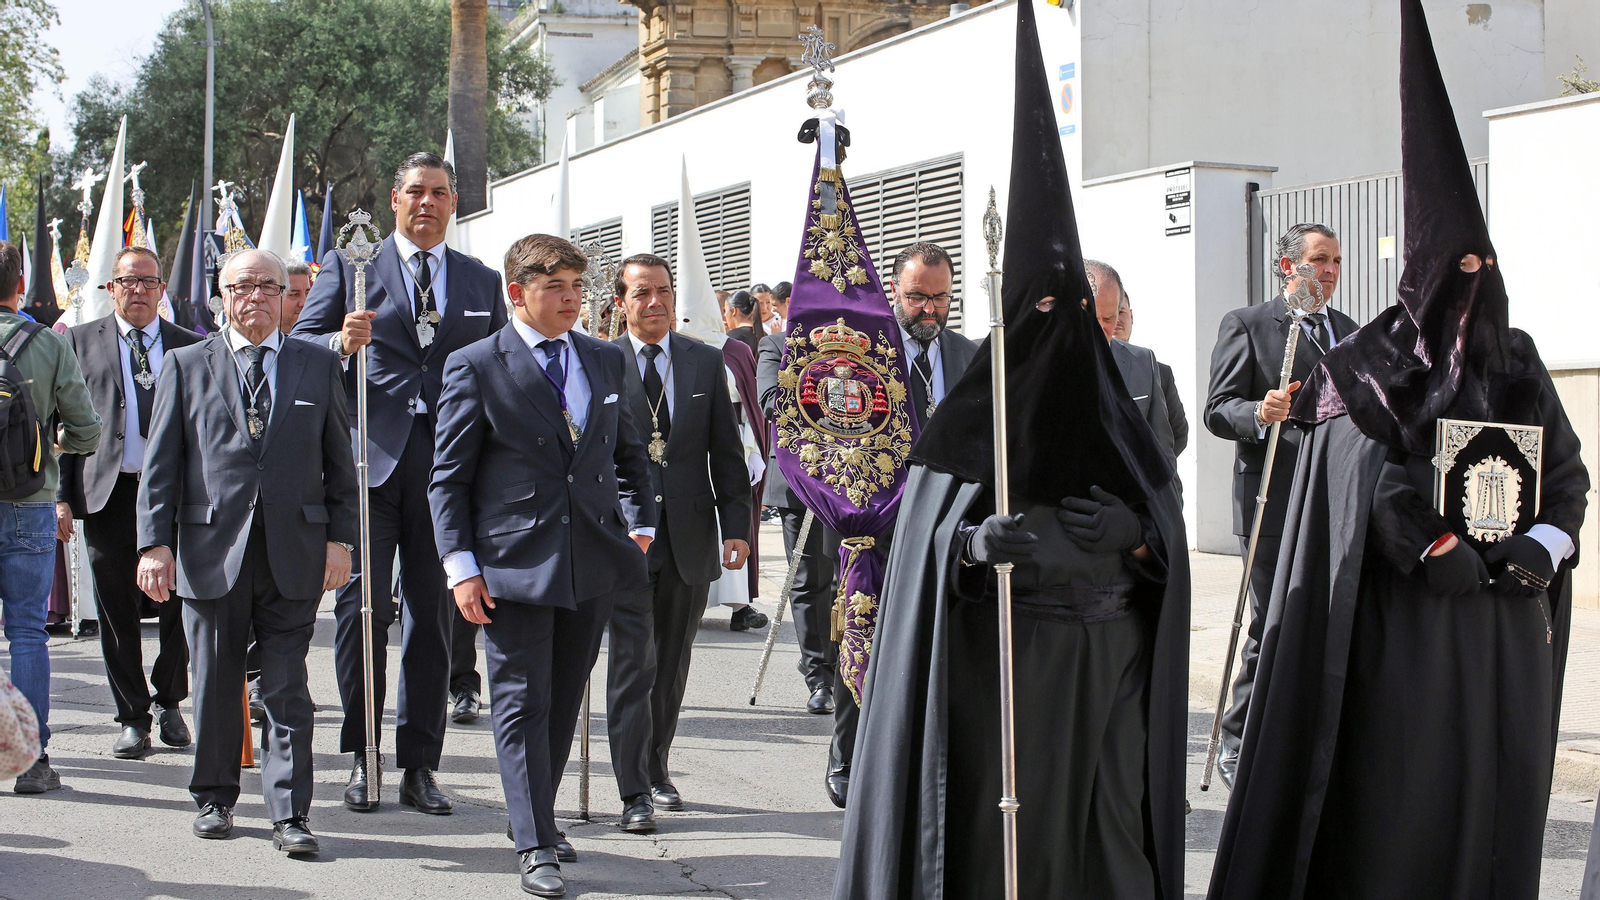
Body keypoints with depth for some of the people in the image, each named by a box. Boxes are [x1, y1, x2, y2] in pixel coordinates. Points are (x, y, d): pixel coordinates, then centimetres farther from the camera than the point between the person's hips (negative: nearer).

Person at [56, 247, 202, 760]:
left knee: (180, 604, 2)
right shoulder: (80, 343, 8)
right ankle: (133, 718, 14)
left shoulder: (190, 347, 10)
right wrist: (63, 495, -2)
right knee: (118, 611, 3)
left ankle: (168, 702, 23)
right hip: (109, 492, 0)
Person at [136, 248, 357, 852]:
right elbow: (161, 463, 5)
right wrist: (155, 542, -3)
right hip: (211, 551, 0)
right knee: (215, 685, 9)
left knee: (287, 689, -1)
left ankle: (289, 814, 2)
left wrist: (340, 538, 1)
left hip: (294, 554, 0)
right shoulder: (186, 366, 8)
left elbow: (340, 463, 10)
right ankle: (214, 798, 25)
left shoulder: (318, 366, 10)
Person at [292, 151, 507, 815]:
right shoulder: (349, 266, 9)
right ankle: (360, 759, 6)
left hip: (450, 463, 2)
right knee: (364, 604, -5)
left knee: (433, 613, 4)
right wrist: (341, 343, -18)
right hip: (370, 460, -2)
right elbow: (300, 347, 4)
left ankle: (419, 766, 11)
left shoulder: (482, 283, 16)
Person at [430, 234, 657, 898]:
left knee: (565, 700, 12)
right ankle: (534, 845, 1)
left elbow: (628, 451, 21)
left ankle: (537, 820, 25)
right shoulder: (476, 367, -3)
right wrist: (460, 565, -9)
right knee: (522, 703, -3)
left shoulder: (606, 361, 12)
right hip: (514, 563, -5)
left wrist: (639, 522, 7)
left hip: (593, 562, 5)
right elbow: (449, 477, -2)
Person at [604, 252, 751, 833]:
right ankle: (635, 793, -4)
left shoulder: (707, 363, 9)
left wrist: (736, 526, 2)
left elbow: (726, 452, 9)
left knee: (673, 664, 12)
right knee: (633, 661, -7)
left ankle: (657, 770, 28)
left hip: (689, 534, 3)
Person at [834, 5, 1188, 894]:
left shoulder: (1115, 410, 9)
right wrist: (976, 541, -18)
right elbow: (931, 527, 0)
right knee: (990, 824, -1)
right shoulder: (975, 409, 3)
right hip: (998, 649, -2)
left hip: (1104, 657, 2)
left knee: (1100, 818, 2)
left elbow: (1163, 516, 4)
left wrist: (1140, 542, -14)